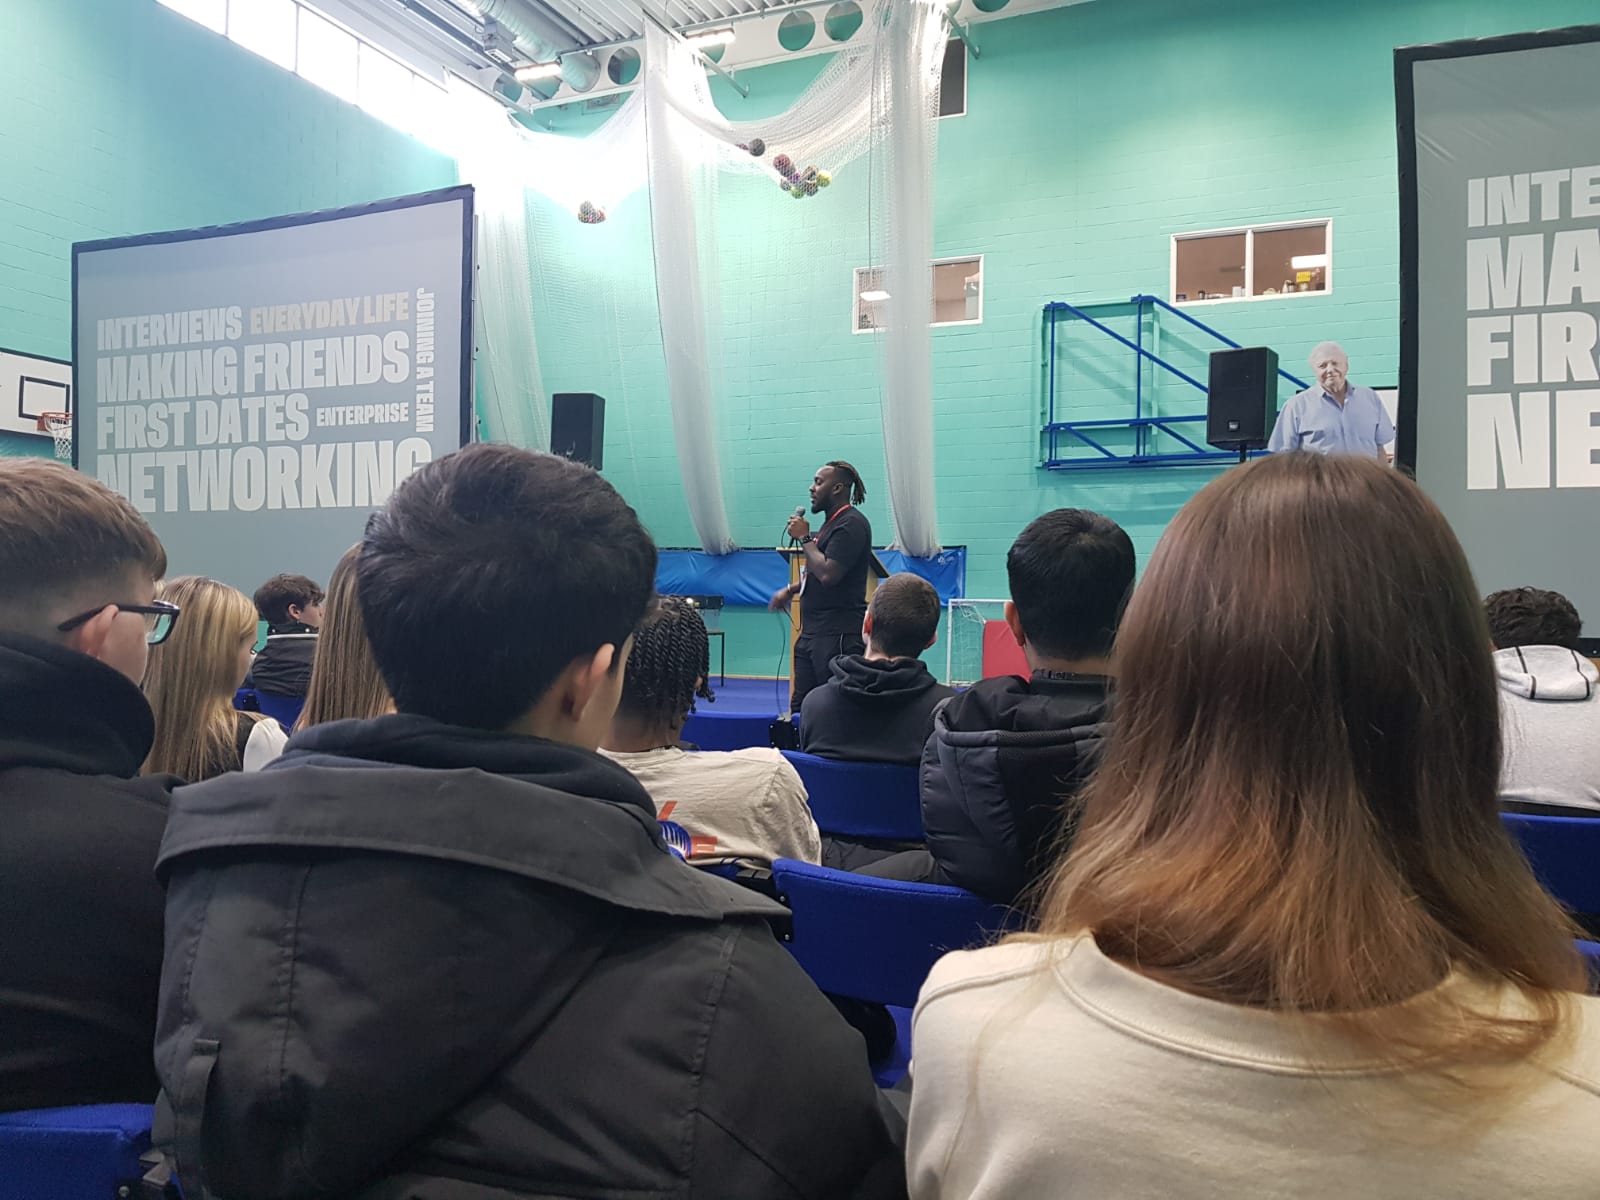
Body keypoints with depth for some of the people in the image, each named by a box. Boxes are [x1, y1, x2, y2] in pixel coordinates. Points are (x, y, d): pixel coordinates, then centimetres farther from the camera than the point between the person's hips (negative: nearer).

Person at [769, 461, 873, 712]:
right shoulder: (831, 522, 18)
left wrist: (804, 538, -12)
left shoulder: (851, 524, -13)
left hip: (838, 634, -10)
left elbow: (828, 574, -23)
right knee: (800, 708, 11)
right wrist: (791, 590, 19)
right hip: (811, 632, 10)